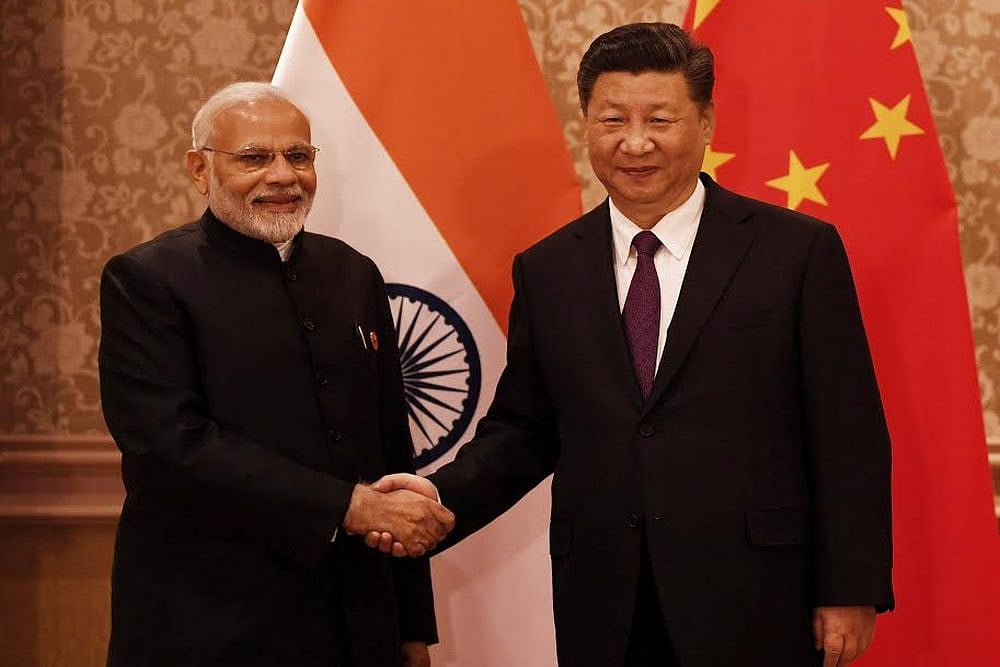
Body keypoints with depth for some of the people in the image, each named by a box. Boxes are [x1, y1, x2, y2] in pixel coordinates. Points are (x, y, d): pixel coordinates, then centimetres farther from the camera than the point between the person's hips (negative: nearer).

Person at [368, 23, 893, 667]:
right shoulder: (545, 270, 8)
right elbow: (523, 431, 11)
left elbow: (848, 437, -3)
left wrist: (851, 590, -7)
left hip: (754, 609, -2)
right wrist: (443, 495, -7)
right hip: (603, 611, 3)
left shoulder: (797, 249, -2)